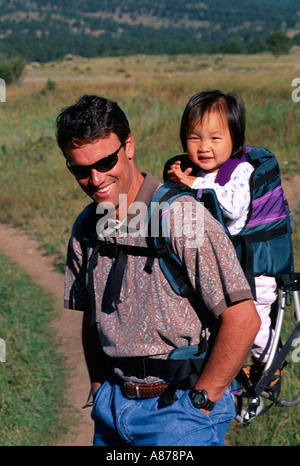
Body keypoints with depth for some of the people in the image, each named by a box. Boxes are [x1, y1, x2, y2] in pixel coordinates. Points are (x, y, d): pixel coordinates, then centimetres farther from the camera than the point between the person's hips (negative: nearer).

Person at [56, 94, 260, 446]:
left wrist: (199, 400, -13)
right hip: (112, 405, 6)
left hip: (178, 409, -6)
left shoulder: (180, 216, -15)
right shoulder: (85, 229, 6)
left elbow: (243, 320, -19)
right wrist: (101, 391, 10)